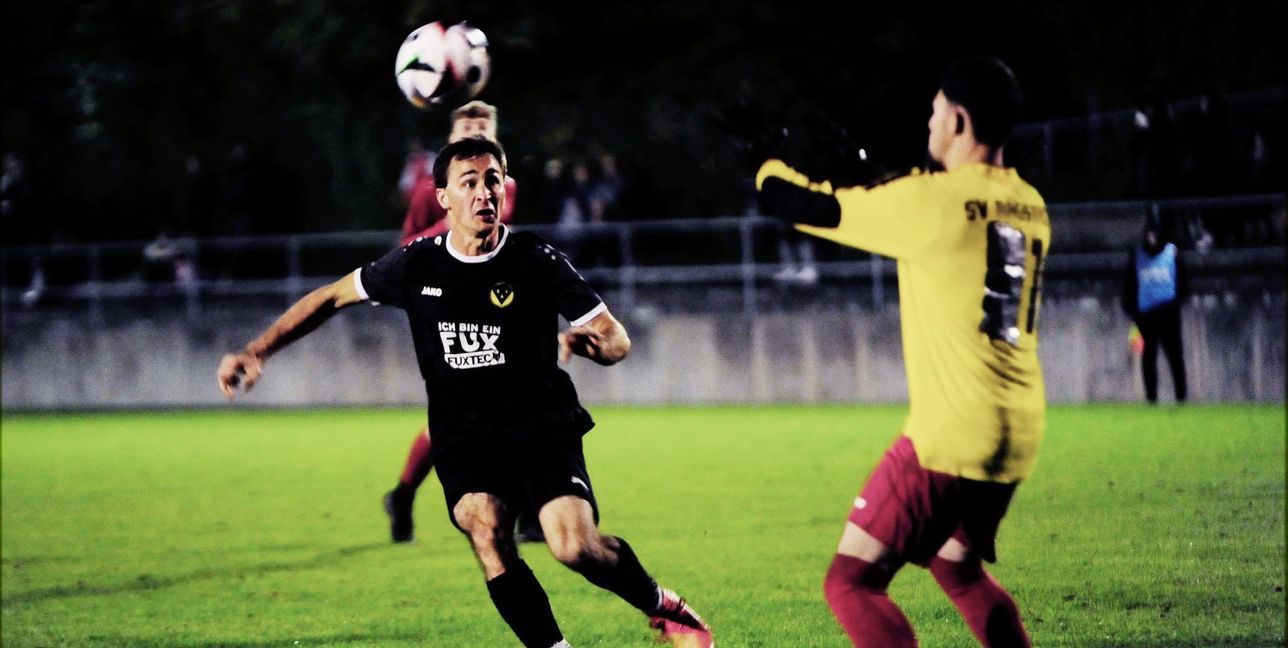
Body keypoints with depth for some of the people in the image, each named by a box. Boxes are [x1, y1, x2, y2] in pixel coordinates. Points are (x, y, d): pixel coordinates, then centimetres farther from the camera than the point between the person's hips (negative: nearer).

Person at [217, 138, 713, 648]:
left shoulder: (537, 262, -8)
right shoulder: (416, 265, -1)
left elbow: (617, 339, -8)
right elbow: (332, 297, 13)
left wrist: (592, 342, -33)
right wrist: (255, 352, 6)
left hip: (541, 428, -2)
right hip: (463, 440, 2)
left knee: (577, 547, -22)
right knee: (486, 532, -27)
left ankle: (662, 606, 9)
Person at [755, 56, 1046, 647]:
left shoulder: (932, 201, -14)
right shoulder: (1028, 205, 7)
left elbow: (795, 203, -7)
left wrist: (768, 162, 14)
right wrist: (883, 191, 25)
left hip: (949, 435, -8)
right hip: (1016, 437, 8)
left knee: (852, 582, -4)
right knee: (957, 566, 29)